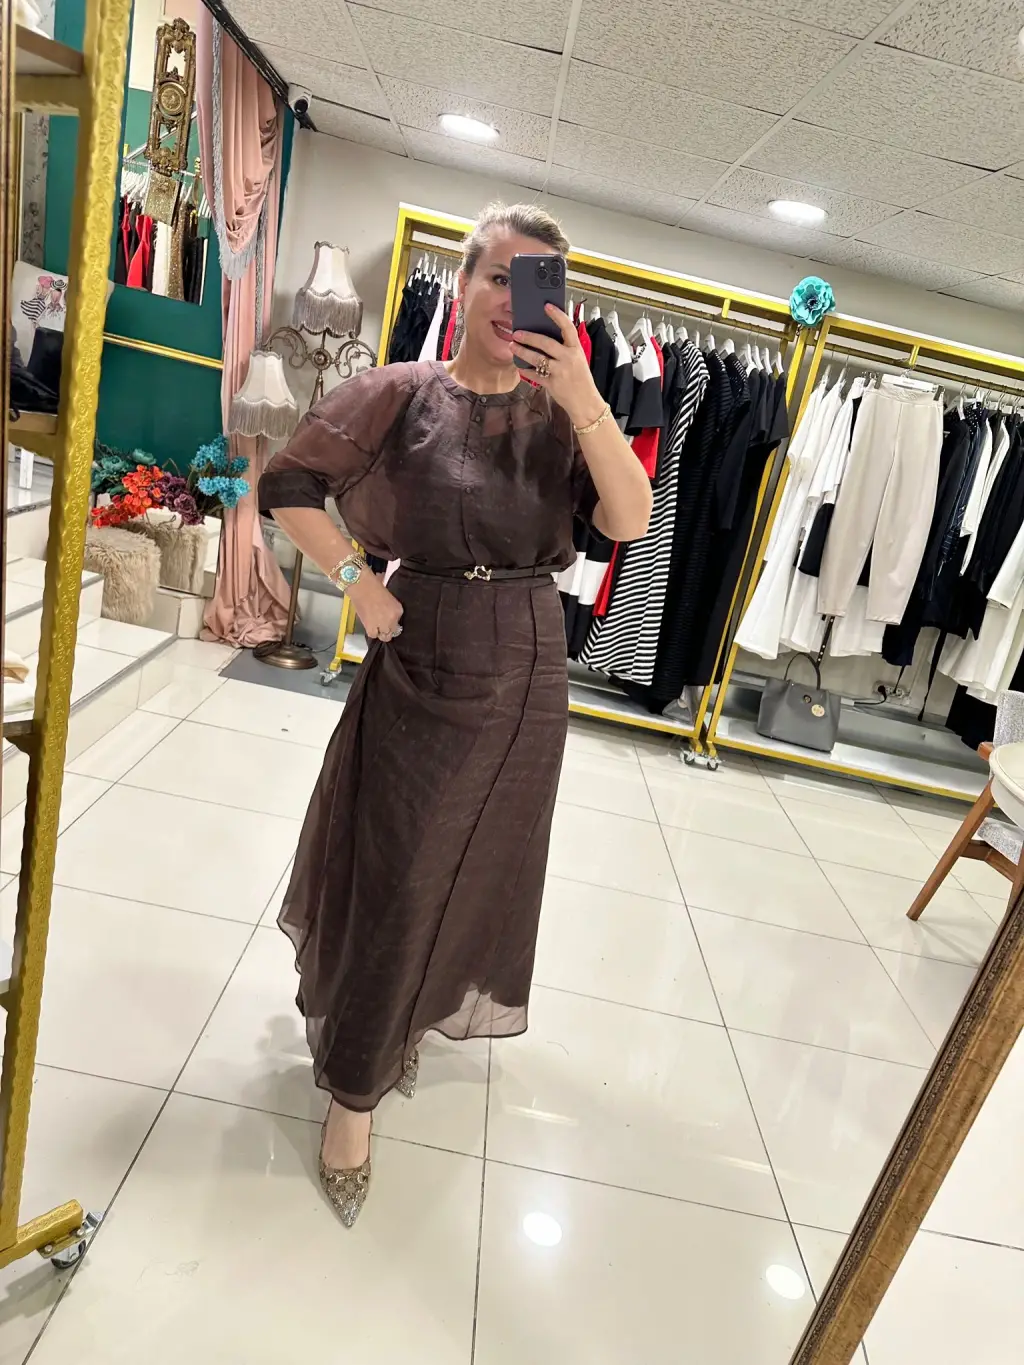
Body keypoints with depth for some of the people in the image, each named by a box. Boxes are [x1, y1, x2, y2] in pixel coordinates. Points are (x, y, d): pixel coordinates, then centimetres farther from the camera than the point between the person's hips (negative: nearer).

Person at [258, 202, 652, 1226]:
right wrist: (357, 583, -10)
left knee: (478, 870, 20)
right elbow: (286, 487, -2)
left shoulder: (562, 412, 0)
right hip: (418, 670, -3)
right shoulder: (398, 394, -7)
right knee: (390, 881, 5)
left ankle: (406, 1021, 51)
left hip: (527, 681, 4)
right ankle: (353, 1089, 27)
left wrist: (583, 396, -23)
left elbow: (630, 522, -13)